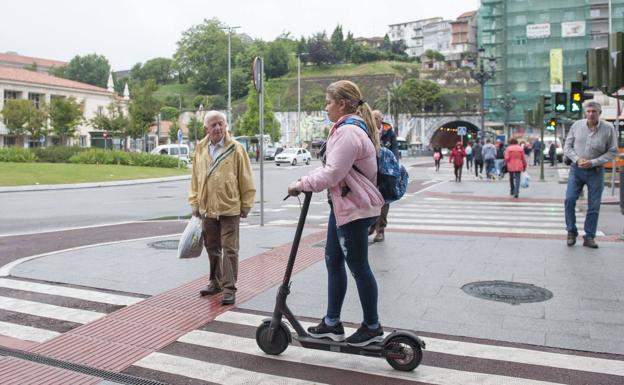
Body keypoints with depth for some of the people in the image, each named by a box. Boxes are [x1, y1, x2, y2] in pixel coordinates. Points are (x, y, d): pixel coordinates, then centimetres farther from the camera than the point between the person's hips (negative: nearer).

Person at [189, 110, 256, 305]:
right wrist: (195, 203, 11)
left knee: (229, 249, -1)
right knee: (212, 248, 17)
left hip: (230, 209, -5)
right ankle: (215, 281, 33)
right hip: (207, 209, 5)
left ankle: (229, 288, 8)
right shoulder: (200, 150, 6)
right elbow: (195, 179, 12)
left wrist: (246, 205, -4)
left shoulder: (236, 149, -7)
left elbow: (246, 181, -5)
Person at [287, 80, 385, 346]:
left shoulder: (349, 132, -21)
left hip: (354, 208, -11)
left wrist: (301, 185, -13)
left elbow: (332, 173, -25)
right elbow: (333, 166, 18)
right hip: (343, 205, 11)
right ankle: (332, 323, 26)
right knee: (333, 260, 15)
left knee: (358, 266, 1)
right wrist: (308, 180, 6)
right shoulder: (349, 127, 15)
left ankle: (372, 327, 18)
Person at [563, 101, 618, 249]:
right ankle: (572, 232, 9)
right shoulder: (577, 125, -2)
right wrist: (577, 159, -12)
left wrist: (593, 162, -14)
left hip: (596, 171, -1)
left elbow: (612, 152, -2)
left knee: (594, 206, 4)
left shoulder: (608, 128, -6)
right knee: (569, 200, -8)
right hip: (576, 169, 1)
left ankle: (589, 237, 14)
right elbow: (567, 146, 5)